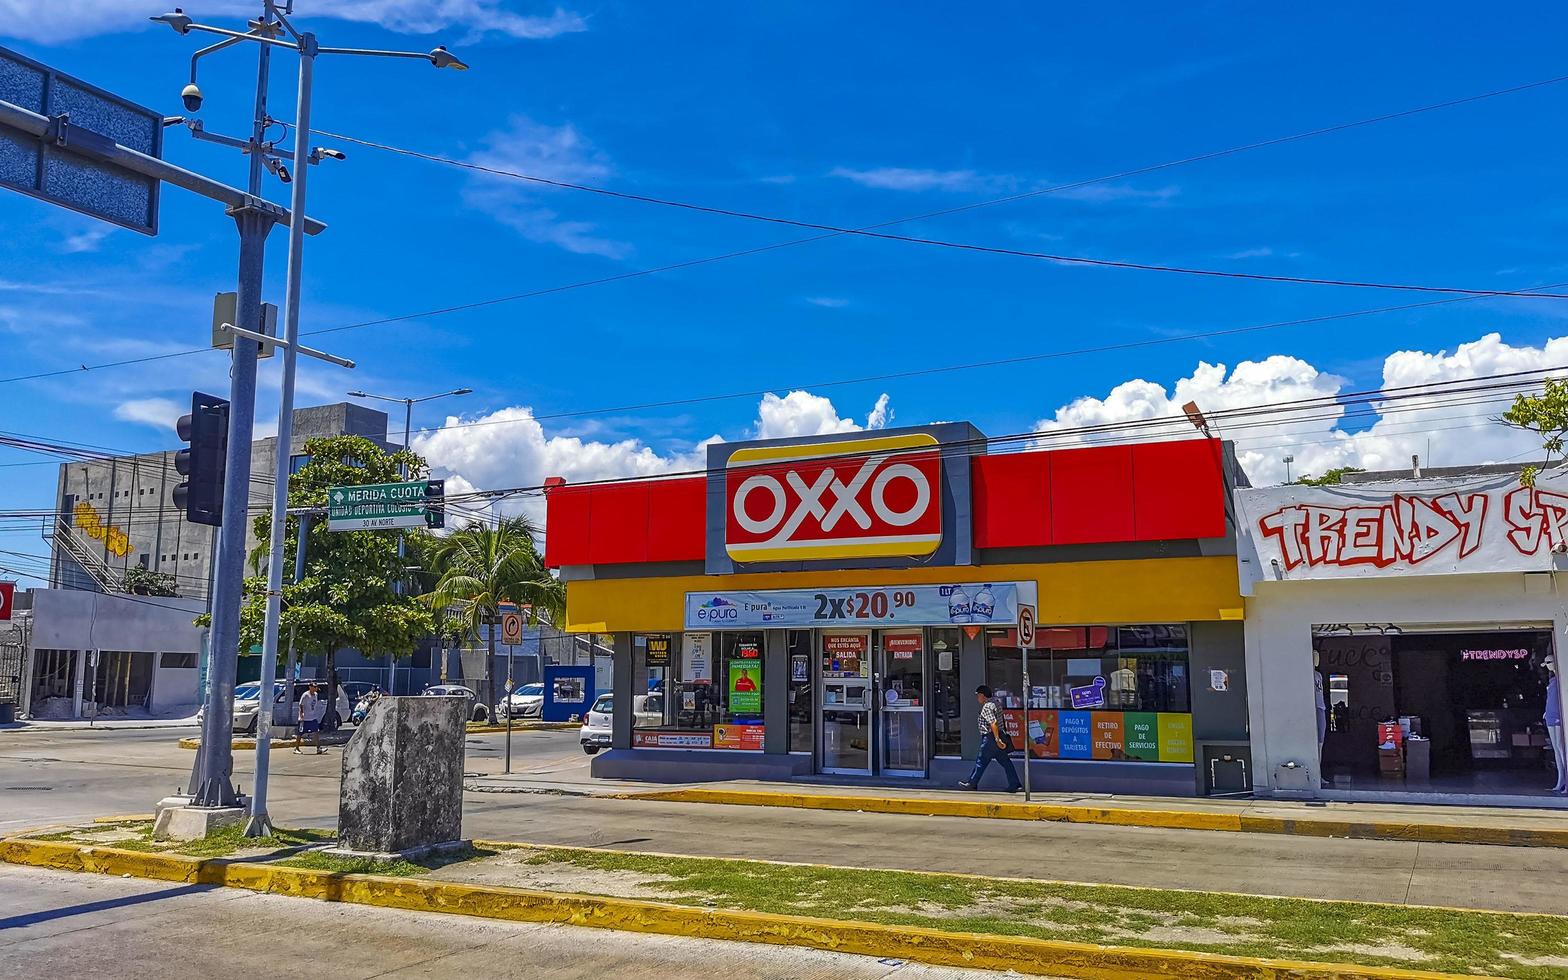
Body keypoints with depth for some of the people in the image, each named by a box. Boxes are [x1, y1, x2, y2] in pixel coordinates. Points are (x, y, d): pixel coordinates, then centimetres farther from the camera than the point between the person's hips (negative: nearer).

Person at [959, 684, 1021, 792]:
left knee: (981, 761, 3)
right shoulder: (994, 703, 14)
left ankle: (972, 783, 14)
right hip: (997, 736, 9)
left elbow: (993, 723, -25)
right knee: (1005, 761, 7)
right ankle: (1015, 784, 5)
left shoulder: (986, 707, -16)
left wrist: (997, 739, -26)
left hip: (990, 738, -9)